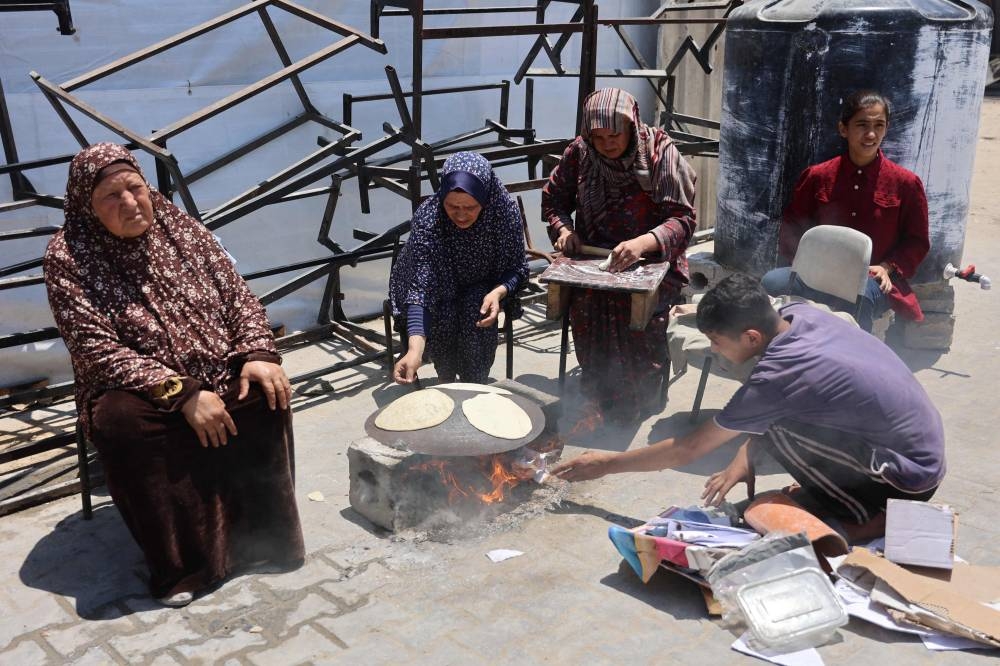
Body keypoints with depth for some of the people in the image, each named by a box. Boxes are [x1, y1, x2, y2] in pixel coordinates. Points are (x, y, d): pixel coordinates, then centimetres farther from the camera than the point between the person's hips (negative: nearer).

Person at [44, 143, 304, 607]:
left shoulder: (182, 229, 4)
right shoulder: (69, 257, -8)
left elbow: (240, 298, 5)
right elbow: (96, 350, -17)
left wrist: (257, 353, -16)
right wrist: (181, 393, -28)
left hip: (219, 377, 4)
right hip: (137, 392, -3)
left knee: (267, 392, -24)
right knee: (121, 422, -35)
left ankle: (261, 532, -11)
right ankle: (180, 563, -23)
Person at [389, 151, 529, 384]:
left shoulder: (506, 210, -27)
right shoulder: (427, 218, -32)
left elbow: (516, 268, -12)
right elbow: (421, 286, -39)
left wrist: (498, 292, -35)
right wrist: (415, 349, -53)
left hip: (482, 286, 1)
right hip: (440, 288, -1)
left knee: (479, 314, -29)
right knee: (441, 317, -29)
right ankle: (446, 382, -3)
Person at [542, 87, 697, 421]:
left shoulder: (661, 153, -9)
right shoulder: (579, 151, 1)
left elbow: (683, 219, -14)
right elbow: (553, 198, 15)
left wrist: (643, 243, -33)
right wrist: (563, 229, -7)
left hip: (652, 261, -2)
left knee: (630, 304, -32)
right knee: (585, 301, -29)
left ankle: (634, 406, -11)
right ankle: (597, 396, -11)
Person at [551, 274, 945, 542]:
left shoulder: (777, 375, -27)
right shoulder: (798, 315, -7)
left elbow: (687, 450, -17)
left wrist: (607, 464, -7)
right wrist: (746, 458, 3)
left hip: (910, 478, -8)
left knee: (770, 427, -22)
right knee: (763, 413, 3)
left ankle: (866, 516, -5)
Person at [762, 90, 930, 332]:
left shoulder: (906, 183, 2)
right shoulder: (818, 176, 6)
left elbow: (917, 241, 9)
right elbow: (792, 228, 16)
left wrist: (887, 267, -8)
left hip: (873, 280, -2)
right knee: (772, 281, -27)